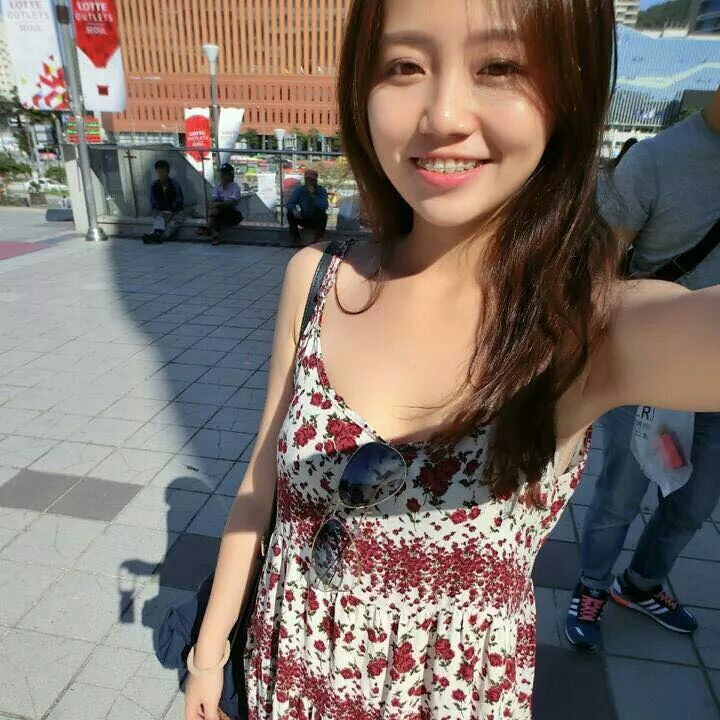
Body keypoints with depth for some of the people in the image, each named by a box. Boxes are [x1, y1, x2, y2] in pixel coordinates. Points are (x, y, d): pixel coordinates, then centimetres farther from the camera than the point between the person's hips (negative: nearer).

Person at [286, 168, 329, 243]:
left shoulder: (321, 190, -12)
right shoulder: (299, 189, -6)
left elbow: (324, 207, -27)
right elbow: (289, 204, -12)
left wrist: (313, 195, -34)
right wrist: (293, 210, -35)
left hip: (316, 221, -2)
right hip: (303, 220, 2)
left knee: (323, 215, -32)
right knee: (290, 213, -22)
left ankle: (319, 237, -16)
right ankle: (295, 236, -9)